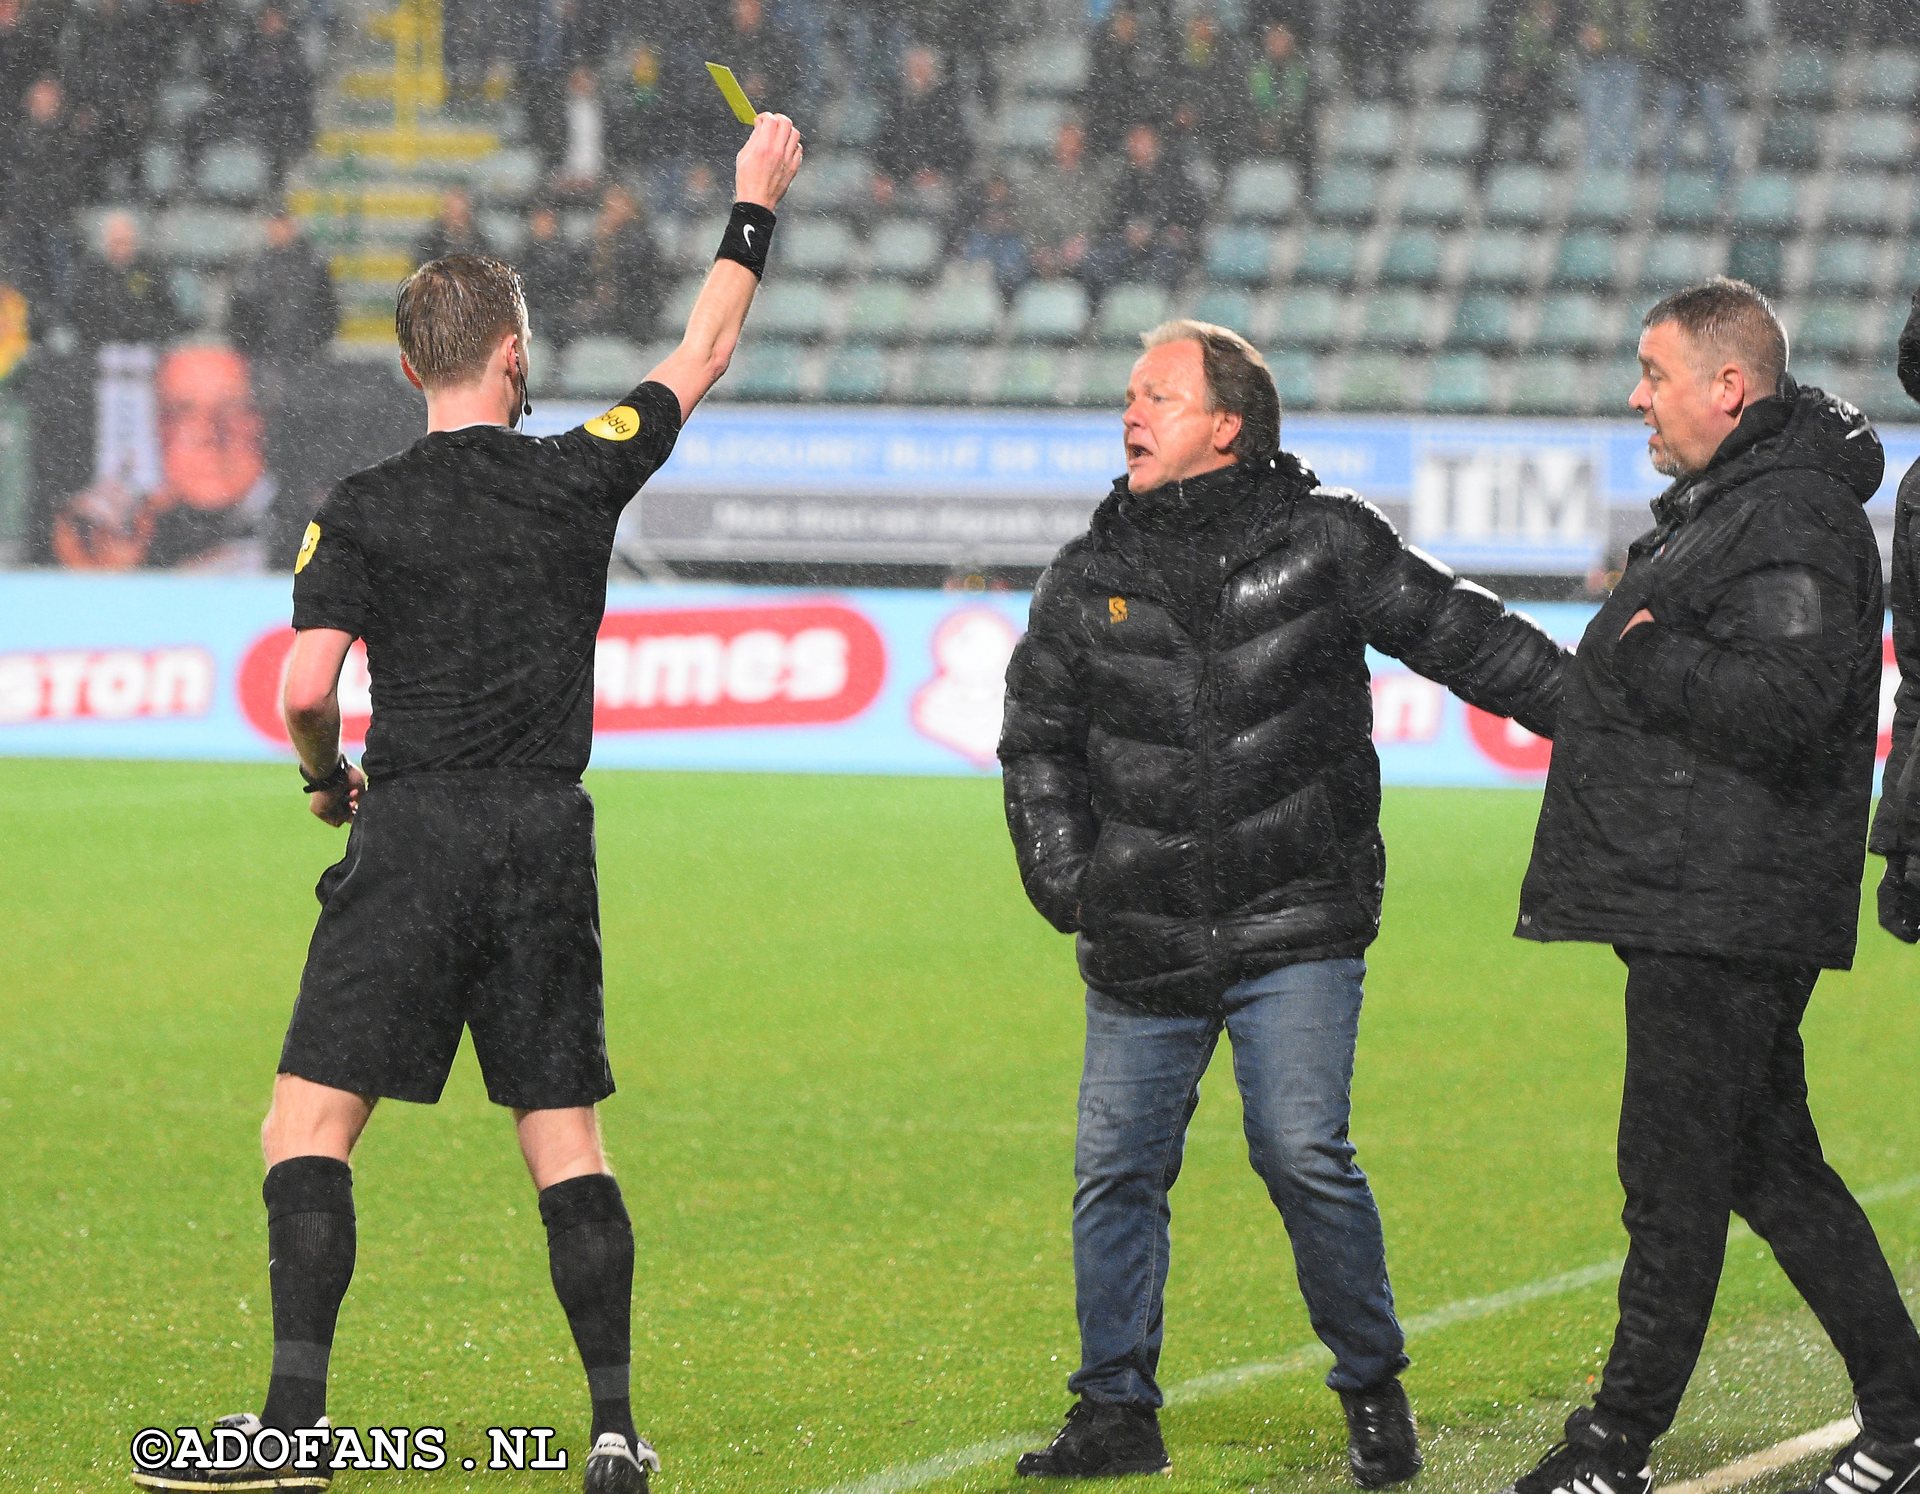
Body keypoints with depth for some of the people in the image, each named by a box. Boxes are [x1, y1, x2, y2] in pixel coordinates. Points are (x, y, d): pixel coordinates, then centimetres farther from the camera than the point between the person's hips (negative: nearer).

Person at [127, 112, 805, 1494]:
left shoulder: (359, 514, -3)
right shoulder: (580, 475, 3)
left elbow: (305, 690, -12)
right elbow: (702, 359, 18)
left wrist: (328, 781, 9)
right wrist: (754, 210, 28)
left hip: (415, 835, -3)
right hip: (549, 839, 3)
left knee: (309, 1125, -2)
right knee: (566, 1140, 9)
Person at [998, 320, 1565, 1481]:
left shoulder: (1325, 542, -1)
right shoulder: (1092, 577, 7)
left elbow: (1463, 637, 6)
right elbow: (1038, 738, 17)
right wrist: (1063, 878, 5)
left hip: (1297, 934, -3)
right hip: (1144, 945, 4)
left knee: (1305, 1155, -12)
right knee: (1117, 1169, 3)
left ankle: (1375, 1393, 5)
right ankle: (1118, 1413, 16)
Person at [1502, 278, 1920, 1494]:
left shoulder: (1796, 521, -15)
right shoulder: (1722, 503, 18)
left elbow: (1789, 701, -27)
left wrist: (1646, 655, -18)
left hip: (1727, 914, -11)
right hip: (1695, 904, 11)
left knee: (1674, 1175, -5)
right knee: (1770, 1165, 14)